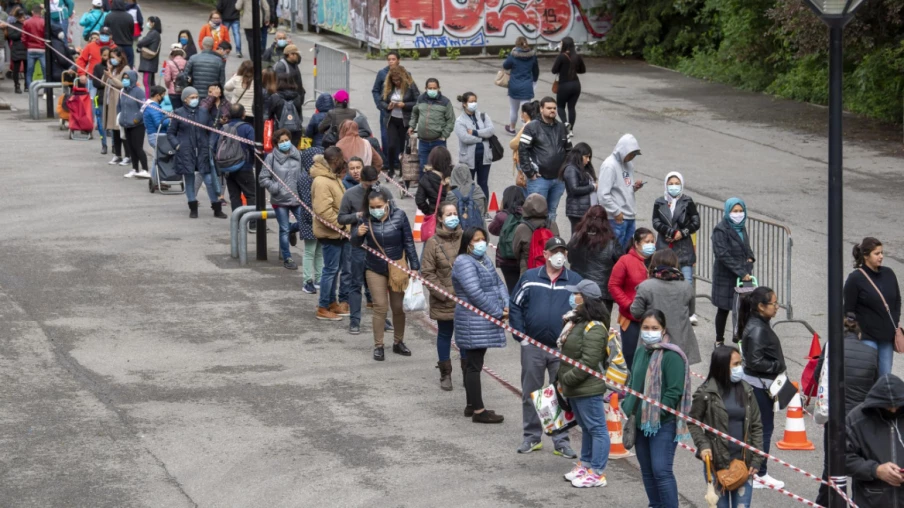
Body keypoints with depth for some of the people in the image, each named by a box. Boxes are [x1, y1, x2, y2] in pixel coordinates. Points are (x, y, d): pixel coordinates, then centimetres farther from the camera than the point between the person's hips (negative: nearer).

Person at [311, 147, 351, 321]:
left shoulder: (333, 177, 11)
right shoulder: (322, 182, -23)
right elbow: (323, 210, -29)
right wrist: (340, 225, -23)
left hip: (338, 232, 10)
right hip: (330, 233, -10)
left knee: (334, 268, 16)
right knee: (331, 269, -4)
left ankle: (332, 303, 26)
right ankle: (323, 308, 3)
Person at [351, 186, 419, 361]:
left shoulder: (399, 216, -13)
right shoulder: (366, 219, -12)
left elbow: (408, 242, -5)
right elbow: (356, 244, -8)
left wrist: (414, 266, -5)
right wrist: (358, 234, -31)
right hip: (375, 269, 0)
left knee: (398, 307, 10)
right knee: (380, 306, -3)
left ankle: (398, 342, 27)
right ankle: (378, 346, 7)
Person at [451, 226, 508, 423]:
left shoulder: (484, 259, 15)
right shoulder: (464, 262, -15)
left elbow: (498, 283, 15)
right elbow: (475, 293, -22)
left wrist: (506, 305, -4)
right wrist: (498, 313, -17)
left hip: (483, 322, 10)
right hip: (473, 322, -10)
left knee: (473, 364, 16)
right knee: (474, 366, -6)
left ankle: (472, 405, 24)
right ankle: (478, 411, -5)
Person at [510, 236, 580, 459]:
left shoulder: (576, 281, 3)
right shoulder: (529, 278, 3)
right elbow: (515, 306, 5)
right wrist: (520, 336, -3)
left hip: (563, 349, 0)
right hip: (532, 347, 0)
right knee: (530, 394, 8)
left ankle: (561, 441, 11)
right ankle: (532, 437, 19)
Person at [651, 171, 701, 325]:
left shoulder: (688, 202, 3)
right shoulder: (659, 203, 6)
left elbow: (696, 222, 2)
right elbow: (656, 223, -2)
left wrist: (682, 233, -10)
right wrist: (672, 232, -14)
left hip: (684, 246, -2)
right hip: (665, 247, 2)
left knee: (687, 280, -7)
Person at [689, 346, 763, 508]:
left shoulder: (746, 391, 5)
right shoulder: (706, 393, -5)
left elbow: (756, 426, 7)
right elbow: (693, 422, 3)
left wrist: (756, 459, 1)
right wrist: (703, 445, -12)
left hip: (743, 461, 3)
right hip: (717, 461, -3)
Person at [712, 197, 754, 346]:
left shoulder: (741, 228, 9)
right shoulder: (720, 230, -14)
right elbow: (723, 255, -21)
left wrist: (750, 257, 5)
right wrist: (741, 272, -24)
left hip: (743, 275, 6)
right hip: (726, 277, -6)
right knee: (724, 309, 5)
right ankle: (719, 341, 18)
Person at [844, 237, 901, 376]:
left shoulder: (888, 274, 6)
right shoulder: (855, 279, -10)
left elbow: (897, 299, 18)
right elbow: (848, 310, -6)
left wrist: (896, 322, 8)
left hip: (887, 336, 5)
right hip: (867, 336, -5)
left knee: (885, 375, 8)